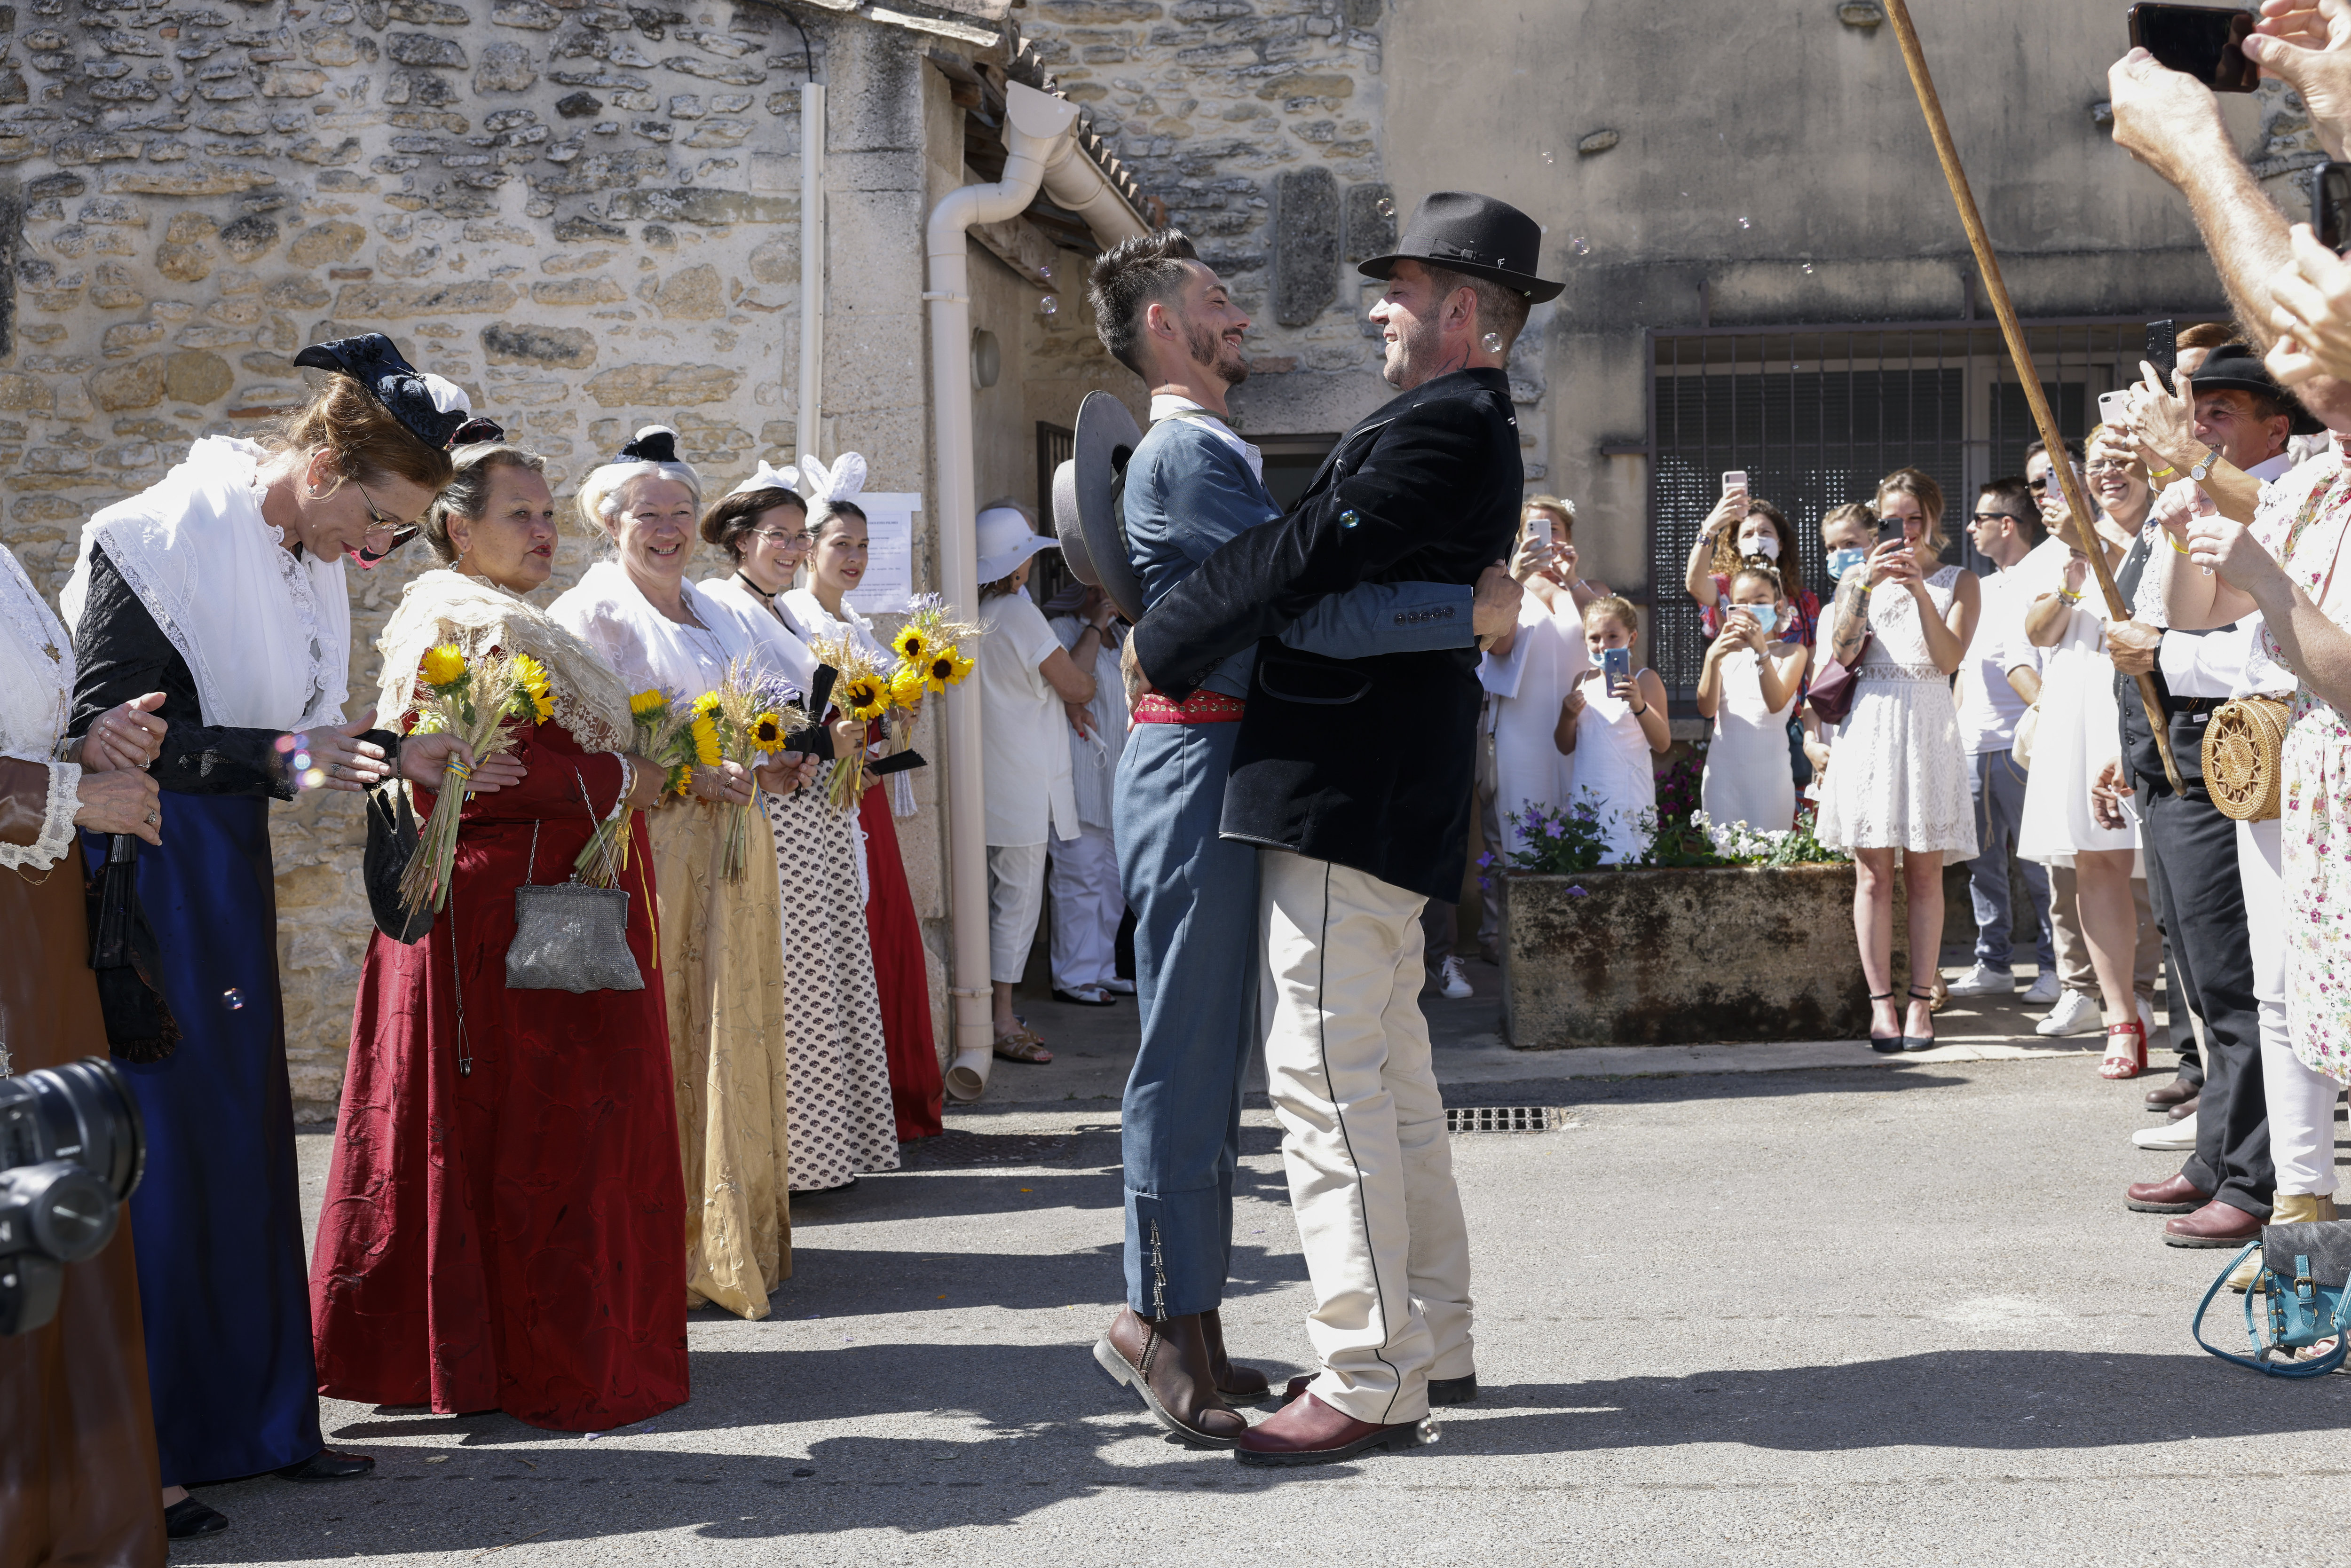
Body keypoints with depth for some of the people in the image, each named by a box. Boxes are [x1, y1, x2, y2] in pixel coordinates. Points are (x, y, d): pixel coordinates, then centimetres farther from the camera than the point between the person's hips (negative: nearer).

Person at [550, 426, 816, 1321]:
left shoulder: (724, 616, 20)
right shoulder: (591, 613, -3)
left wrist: (782, 766, 1)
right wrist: (686, 777, -21)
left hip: (730, 856, 7)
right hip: (647, 857, -7)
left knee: (735, 1036, 9)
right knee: (656, 1045, -6)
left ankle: (741, 1236, 17)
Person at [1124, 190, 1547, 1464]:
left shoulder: (1447, 427, -15)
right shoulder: (1464, 428, 19)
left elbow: (1307, 556, -21)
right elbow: (1331, 556, 20)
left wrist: (1159, 644, -10)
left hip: (1348, 793, -11)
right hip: (1377, 796, 11)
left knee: (1328, 1078, -9)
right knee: (1389, 1075, 16)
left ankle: (1368, 1381, -5)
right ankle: (1432, 1342, 26)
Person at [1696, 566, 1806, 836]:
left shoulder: (1793, 652, 3)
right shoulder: (1726, 651, 9)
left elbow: (1776, 703, -14)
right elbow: (1706, 709, -4)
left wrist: (1762, 650, -26)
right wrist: (1712, 658, -20)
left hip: (1770, 773, -2)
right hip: (1722, 770, 2)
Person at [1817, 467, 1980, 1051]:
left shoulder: (1957, 582, 9)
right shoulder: (1859, 578, 13)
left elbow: (1950, 657, -6)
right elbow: (1843, 653, -3)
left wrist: (1919, 590, -16)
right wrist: (1868, 583, -12)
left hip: (1928, 724, -1)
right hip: (1870, 724, 1)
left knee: (1924, 871, -1)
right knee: (1873, 872, -3)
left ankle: (1920, 1001, 2)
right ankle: (1881, 1002, -2)